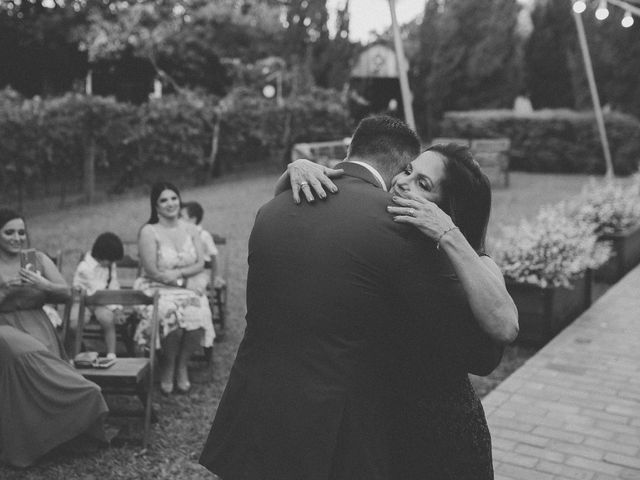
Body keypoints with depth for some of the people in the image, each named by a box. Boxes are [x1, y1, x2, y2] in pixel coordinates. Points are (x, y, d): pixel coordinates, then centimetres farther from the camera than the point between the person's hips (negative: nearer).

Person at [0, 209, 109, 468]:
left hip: (36, 327, 2)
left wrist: (43, 285, -14)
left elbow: (66, 293, 6)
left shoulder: (38, 259, 11)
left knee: (30, 360, -32)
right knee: (22, 354, -38)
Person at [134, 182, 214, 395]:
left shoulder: (191, 230, 8)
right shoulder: (149, 232, -6)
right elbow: (153, 272, -13)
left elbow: (200, 264, 2)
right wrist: (186, 280, -12)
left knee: (197, 317, -27)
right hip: (158, 291, -3)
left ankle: (182, 364, 0)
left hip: (188, 290, 3)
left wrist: (177, 273, -14)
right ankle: (168, 367, -2)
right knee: (173, 319, -32)